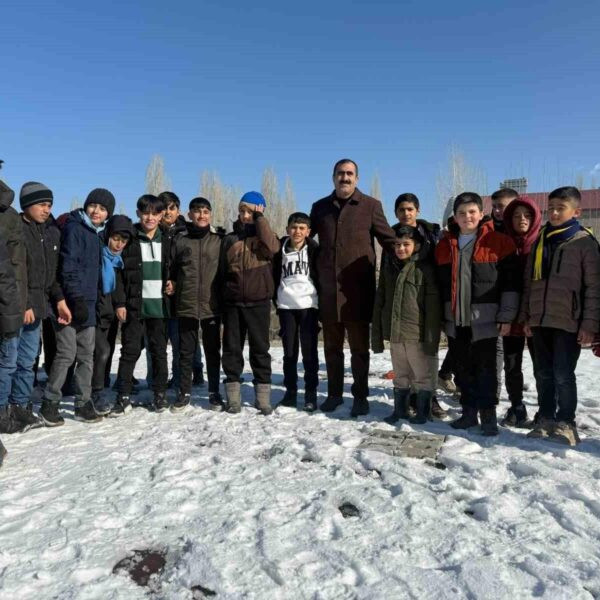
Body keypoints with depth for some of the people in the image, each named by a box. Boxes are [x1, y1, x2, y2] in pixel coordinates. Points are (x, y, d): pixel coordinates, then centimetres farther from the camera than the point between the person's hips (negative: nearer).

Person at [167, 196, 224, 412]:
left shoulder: (220, 239, 3)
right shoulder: (180, 239, 5)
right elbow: (172, 267, 13)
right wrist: (171, 282, -3)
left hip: (212, 304, -1)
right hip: (186, 304, 1)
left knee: (213, 351, 8)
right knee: (186, 351, 9)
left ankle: (214, 392, 19)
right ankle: (184, 392, 21)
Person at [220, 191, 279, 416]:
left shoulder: (263, 235, 5)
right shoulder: (230, 238, 12)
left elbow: (272, 247, -20)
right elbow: (222, 270, 15)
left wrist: (259, 218, -11)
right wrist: (221, 297, 10)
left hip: (258, 301, -2)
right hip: (232, 302, 3)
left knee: (260, 348, 3)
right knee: (232, 348, 4)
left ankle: (263, 397, 9)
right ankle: (233, 396, 12)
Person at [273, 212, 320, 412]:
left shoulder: (313, 250, 1)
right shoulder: (281, 250, 7)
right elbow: (275, 276, 11)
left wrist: (321, 303, -1)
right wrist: (276, 299, 6)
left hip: (308, 305, -2)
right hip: (286, 306, 2)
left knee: (309, 351, -1)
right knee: (289, 351, 8)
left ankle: (311, 394, 8)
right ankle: (290, 392, 17)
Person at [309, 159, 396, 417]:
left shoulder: (370, 206, 2)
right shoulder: (320, 207, 11)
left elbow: (388, 239, 1)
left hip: (358, 290, -3)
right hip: (328, 289, 3)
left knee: (359, 347, 7)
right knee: (332, 346, 14)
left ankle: (360, 396, 19)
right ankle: (334, 393, 28)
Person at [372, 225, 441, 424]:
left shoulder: (425, 267, -7)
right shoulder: (388, 267, 9)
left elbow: (433, 306, -11)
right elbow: (379, 302, 10)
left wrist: (431, 337, -16)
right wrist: (377, 334, 6)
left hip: (418, 334, -5)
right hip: (394, 333, 5)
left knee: (423, 375, 9)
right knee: (400, 375, 17)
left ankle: (422, 411, 24)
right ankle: (400, 409, 30)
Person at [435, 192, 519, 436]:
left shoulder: (499, 242, -3)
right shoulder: (444, 245, 9)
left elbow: (510, 282, -4)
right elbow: (439, 283, 14)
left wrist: (506, 316, -8)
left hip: (484, 320, -4)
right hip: (455, 321, 4)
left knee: (485, 369, 2)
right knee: (463, 369, 12)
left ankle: (488, 415, 14)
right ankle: (469, 412, 24)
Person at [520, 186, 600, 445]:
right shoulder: (540, 241, 13)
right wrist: (526, 315, 10)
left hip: (569, 321, -5)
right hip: (540, 320, 5)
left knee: (563, 375, -1)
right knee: (544, 374, 12)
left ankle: (565, 422, 15)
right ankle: (546, 419, 24)